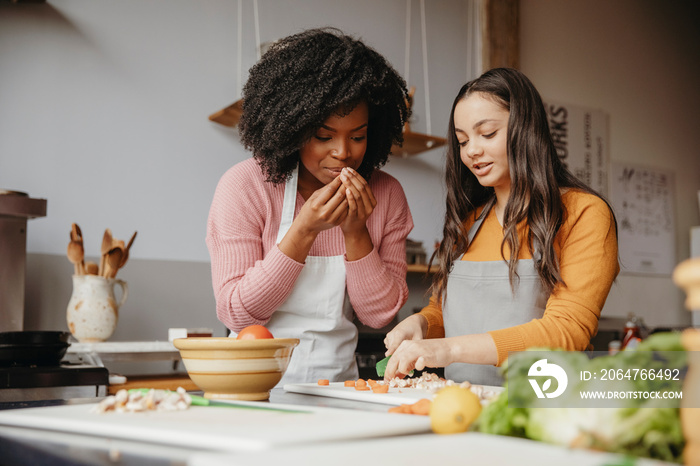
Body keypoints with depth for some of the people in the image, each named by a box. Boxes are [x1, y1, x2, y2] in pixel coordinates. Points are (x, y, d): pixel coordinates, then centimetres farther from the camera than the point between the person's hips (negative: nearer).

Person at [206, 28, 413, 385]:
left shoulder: (386, 195, 0)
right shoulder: (243, 186, -9)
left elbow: (380, 314, 1)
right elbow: (235, 313, -10)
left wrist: (356, 233, -13)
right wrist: (304, 230, -18)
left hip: (337, 381, 2)